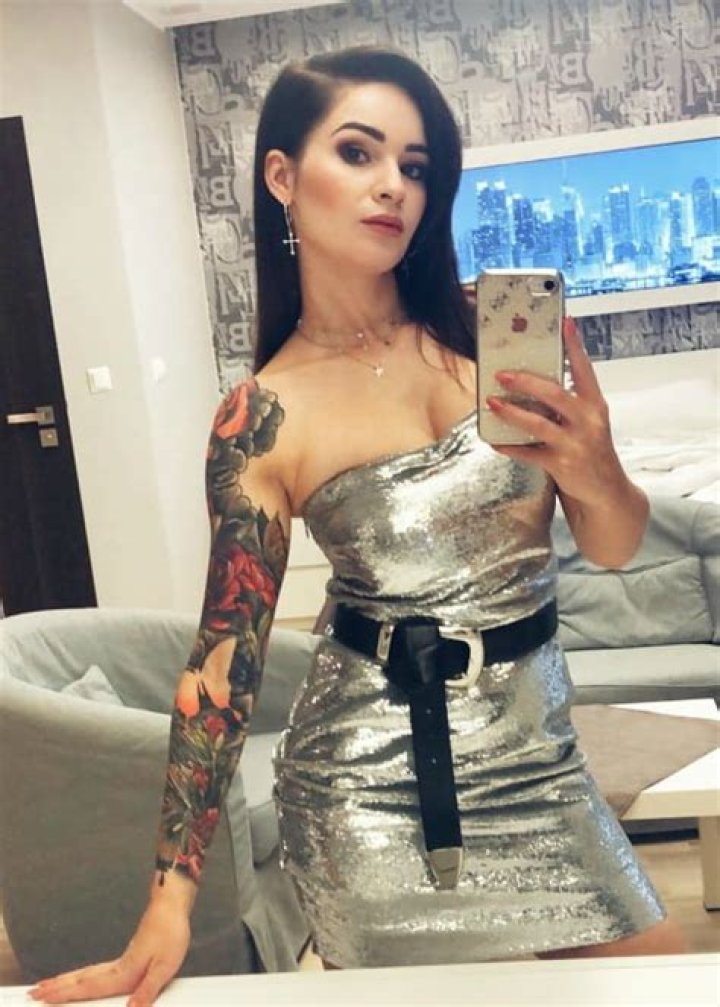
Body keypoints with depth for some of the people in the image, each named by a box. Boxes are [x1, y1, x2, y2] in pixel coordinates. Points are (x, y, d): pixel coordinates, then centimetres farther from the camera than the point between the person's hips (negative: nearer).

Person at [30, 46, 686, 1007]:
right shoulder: (264, 419, -11)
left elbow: (615, 547, 0)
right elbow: (226, 657, -8)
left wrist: (595, 472, -24)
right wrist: (171, 899, -10)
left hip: (535, 747, 4)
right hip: (373, 773, -3)